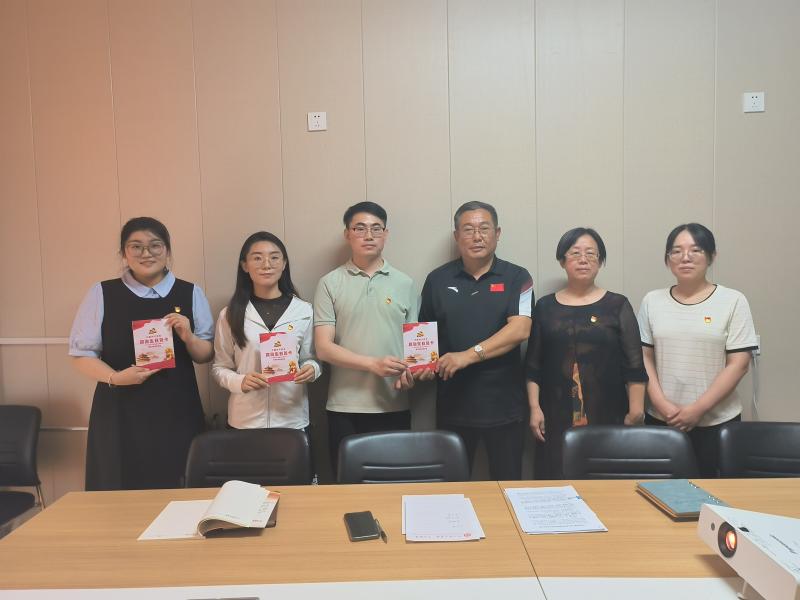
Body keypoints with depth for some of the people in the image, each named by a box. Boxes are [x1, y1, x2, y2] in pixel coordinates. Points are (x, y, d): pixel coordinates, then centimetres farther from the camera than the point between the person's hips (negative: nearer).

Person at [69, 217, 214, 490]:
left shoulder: (190, 293, 4)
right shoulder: (101, 294, 1)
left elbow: (206, 355, 8)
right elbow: (82, 354, 3)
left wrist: (188, 337, -13)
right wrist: (115, 377, -14)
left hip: (176, 412, 1)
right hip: (120, 412, -1)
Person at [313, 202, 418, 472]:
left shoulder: (404, 284, 8)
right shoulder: (330, 283, 2)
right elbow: (323, 347, -4)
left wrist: (409, 372, -10)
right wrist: (373, 363, -16)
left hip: (393, 407, 2)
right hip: (344, 408, -1)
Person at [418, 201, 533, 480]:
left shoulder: (516, 277, 0)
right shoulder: (437, 279, 7)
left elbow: (520, 329, -12)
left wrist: (470, 355, -20)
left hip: (504, 404, -1)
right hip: (453, 402, 2)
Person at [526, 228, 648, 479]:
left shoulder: (617, 306, 5)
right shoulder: (545, 307, 8)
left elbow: (634, 366, 2)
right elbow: (533, 365, 8)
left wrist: (635, 411, -3)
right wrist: (534, 408, 2)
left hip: (608, 417, -1)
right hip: (556, 418, 1)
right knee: (556, 482, 0)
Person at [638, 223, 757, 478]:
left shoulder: (733, 301, -2)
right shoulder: (652, 301, 4)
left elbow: (738, 364, -6)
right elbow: (645, 358, 4)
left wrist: (698, 409, -12)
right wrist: (661, 404, -8)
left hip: (717, 422, -1)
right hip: (660, 420, 2)